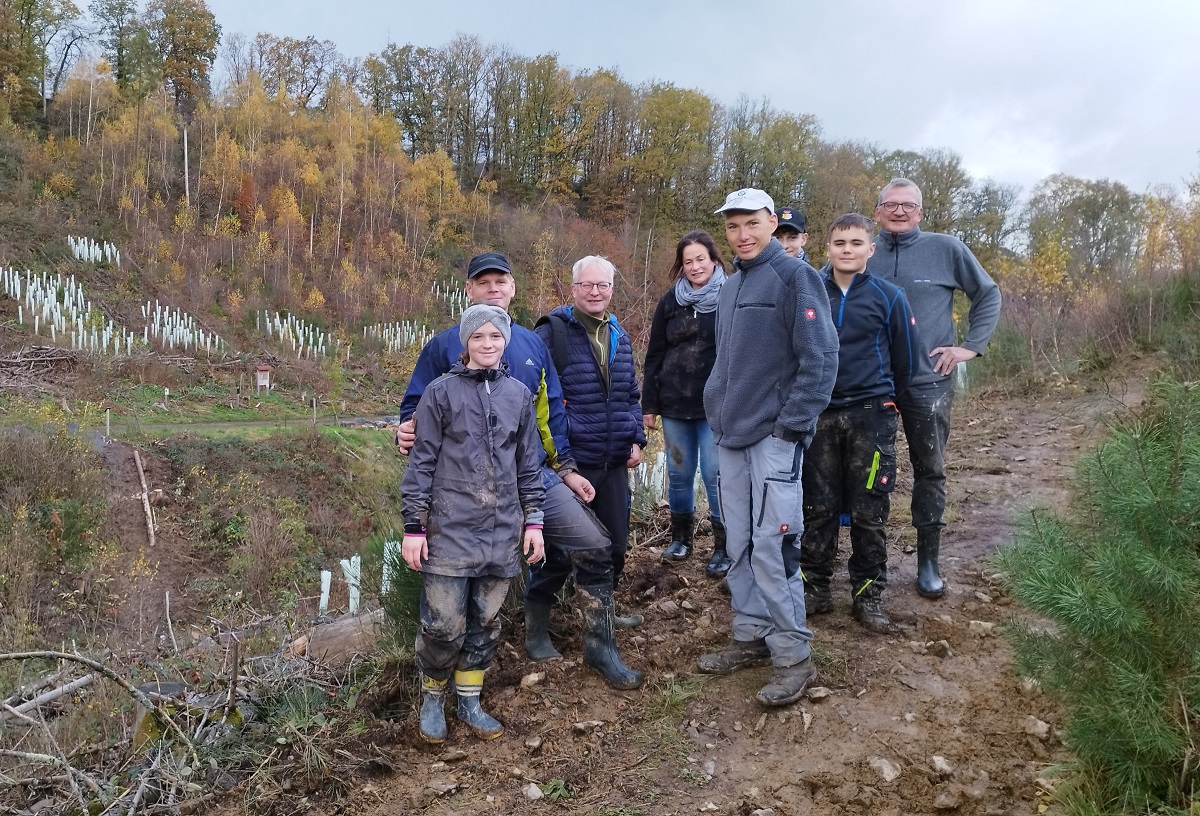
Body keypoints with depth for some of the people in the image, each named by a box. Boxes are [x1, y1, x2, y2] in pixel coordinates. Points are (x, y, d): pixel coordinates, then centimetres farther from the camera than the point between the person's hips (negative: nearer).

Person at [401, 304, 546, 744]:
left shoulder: (519, 395, 8)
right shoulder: (441, 392, -3)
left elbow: (528, 463, 13)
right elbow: (421, 462, -2)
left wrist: (533, 521, 9)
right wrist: (413, 528, -5)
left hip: (502, 530, 4)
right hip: (450, 528, -3)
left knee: (486, 622, 11)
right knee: (444, 625, -3)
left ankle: (469, 700, 30)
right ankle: (432, 698, 23)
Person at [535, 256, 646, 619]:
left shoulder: (619, 336, 12)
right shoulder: (553, 332, -9)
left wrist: (636, 439, 9)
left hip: (615, 464, 7)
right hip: (571, 463, -6)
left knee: (615, 545, 15)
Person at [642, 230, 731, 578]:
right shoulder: (670, 300, 6)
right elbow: (654, 356, 8)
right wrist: (649, 404, 5)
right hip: (675, 405, 3)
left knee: (716, 475, -2)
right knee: (679, 474, 12)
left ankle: (724, 548, 11)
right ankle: (680, 538, 28)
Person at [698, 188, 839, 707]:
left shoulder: (794, 276, -8)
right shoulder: (730, 287, 16)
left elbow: (820, 358, -14)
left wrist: (792, 425, -17)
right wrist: (719, 413, 15)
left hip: (774, 436, -7)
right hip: (730, 436, 8)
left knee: (773, 546, -8)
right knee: (740, 544, 12)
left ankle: (793, 654, 4)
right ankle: (751, 636, 24)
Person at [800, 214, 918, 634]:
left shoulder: (888, 296, 0)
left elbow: (904, 358, 8)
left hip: (871, 416, -1)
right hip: (819, 414, 2)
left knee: (869, 512, 3)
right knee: (817, 508, 7)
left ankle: (868, 595, 15)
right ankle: (815, 587, 19)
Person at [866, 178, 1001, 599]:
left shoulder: (945, 248, -1)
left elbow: (988, 294, 8)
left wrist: (971, 345, -1)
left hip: (927, 381, -1)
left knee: (930, 472, 6)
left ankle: (928, 561, 18)